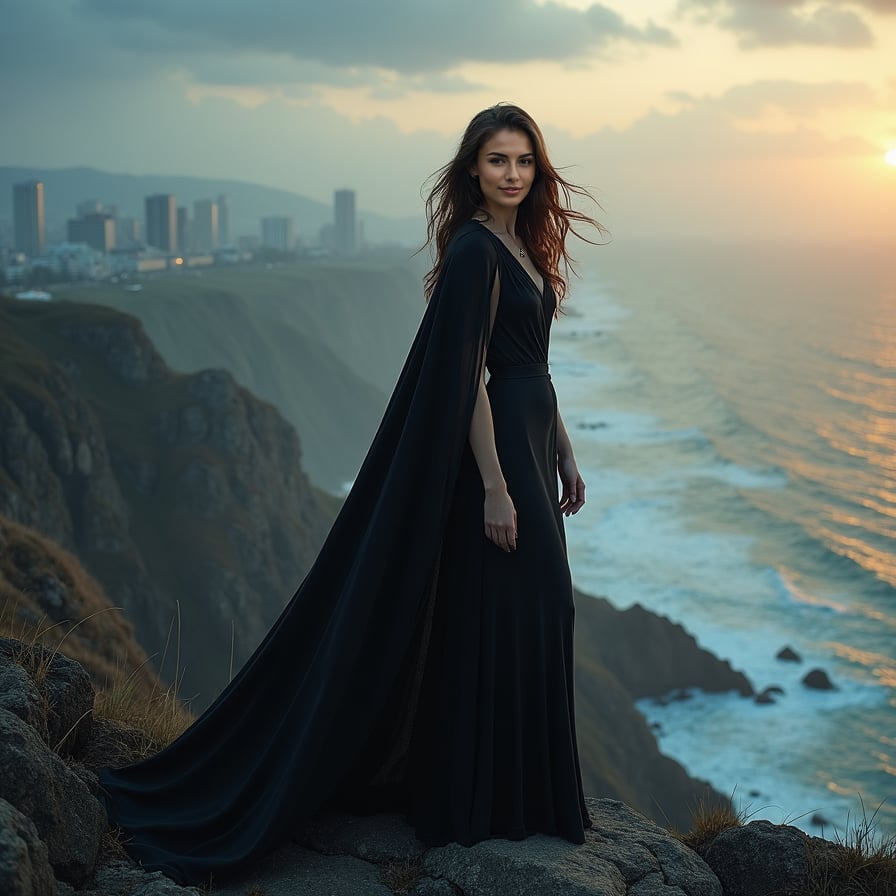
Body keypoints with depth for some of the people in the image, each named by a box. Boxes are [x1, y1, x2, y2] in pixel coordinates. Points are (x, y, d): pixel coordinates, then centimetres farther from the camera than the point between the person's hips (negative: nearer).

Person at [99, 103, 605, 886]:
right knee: (496, 618, -2)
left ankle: (526, 790, 29)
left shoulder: (522, 246, 12)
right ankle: (484, 804, 11)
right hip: (493, 447, -10)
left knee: (532, 613, 15)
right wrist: (495, 486, -22)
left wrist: (564, 453, 19)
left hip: (529, 441, 10)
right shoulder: (472, 251, -16)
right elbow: (468, 377, -20)